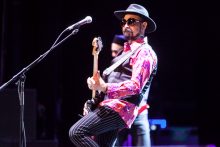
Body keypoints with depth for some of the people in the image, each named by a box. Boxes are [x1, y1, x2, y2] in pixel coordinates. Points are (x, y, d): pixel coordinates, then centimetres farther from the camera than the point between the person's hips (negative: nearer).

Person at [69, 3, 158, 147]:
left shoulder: (144, 52, -7)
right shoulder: (127, 50, 24)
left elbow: (135, 86, -21)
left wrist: (104, 87, -30)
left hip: (121, 106, -10)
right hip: (113, 105, 10)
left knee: (77, 132, -21)